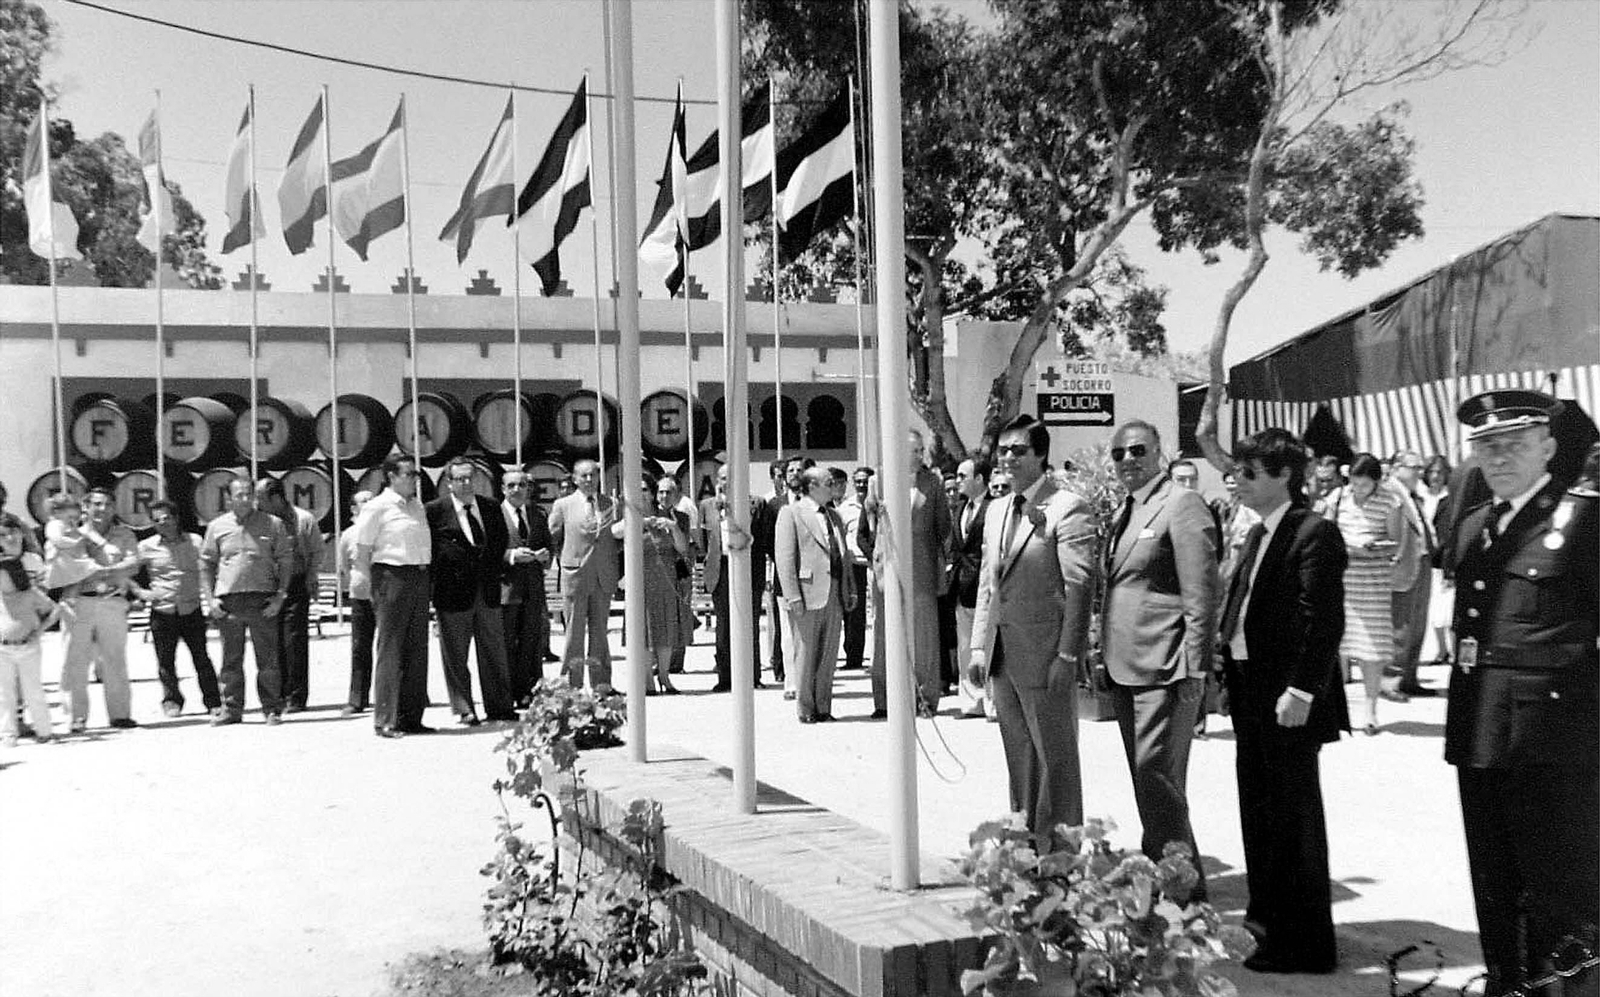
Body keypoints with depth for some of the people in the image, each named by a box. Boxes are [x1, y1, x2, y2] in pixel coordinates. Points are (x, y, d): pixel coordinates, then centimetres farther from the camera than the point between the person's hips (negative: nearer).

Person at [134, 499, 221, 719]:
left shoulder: (195, 542, 4)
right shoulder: (147, 547, 2)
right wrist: (139, 591, -3)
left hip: (192, 610, 0)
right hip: (162, 612, 0)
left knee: (202, 659, -1)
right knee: (165, 661, 3)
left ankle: (213, 703, 8)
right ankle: (172, 701, 21)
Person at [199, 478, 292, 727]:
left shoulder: (272, 524, 4)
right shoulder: (217, 527, 8)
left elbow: (286, 560, 5)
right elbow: (206, 564, 13)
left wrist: (280, 595, -3)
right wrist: (209, 598, 3)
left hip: (262, 599, -2)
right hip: (228, 601, 2)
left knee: (268, 659, 0)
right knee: (231, 659, 7)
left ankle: (272, 709, 7)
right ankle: (231, 709, 16)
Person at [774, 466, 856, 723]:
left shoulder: (834, 517, 19)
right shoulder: (790, 513, -2)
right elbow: (784, 557, -8)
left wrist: (850, 591, 12)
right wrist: (793, 596, -15)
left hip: (834, 596, 6)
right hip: (807, 595, -6)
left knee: (829, 655, 8)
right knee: (806, 654, -1)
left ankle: (823, 708, 15)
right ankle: (806, 709, 7)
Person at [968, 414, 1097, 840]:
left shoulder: (1067, 509, -10)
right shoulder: (997, 510, 14)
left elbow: (1080, 586, -13)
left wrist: (1067, 655, -17)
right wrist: (979, 645, 11)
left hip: (1045, 654, -7)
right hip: (1002, 653, 7)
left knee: (1055, 756, 2)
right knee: (1019, 755, 14)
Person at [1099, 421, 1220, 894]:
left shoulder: (1182, 505, -9)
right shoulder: (1126, 511, 17)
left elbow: (1202, 594, -14)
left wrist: (1193, 672, -17)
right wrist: (1106, 659, 15)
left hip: (1164, 669, -9)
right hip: (1126, 669, 9)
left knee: (1158, 778, -9)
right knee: (1145, 779, 14)